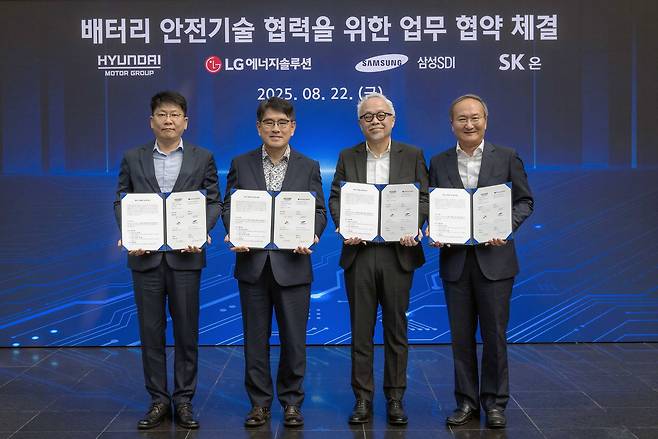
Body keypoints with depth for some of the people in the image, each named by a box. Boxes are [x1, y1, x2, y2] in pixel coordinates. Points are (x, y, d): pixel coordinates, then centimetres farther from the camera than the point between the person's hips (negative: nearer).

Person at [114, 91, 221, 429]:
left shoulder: (203, 158, 6)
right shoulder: (133, 158, 9)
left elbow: (213, 201, 3)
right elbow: (121, 201, 8)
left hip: (185, 255, -1)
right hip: (145, 255, 1)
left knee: (186, 331, 4)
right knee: (151, 330, 6)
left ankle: (183, 400, 16)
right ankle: (158, 400, 18)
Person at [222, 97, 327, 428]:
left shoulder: (309, 167, 7)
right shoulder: (241, 164, 8)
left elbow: (319, 211, 3)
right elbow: (229, 206, 5)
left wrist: (310, 236, -16)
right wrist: (235, 233, -14)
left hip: (292, 264, 0)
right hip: (253, 263, 1)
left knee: (293, 338, 5)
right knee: (255, 337, 8)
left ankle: (291, 401, 20)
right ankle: (259, 402, 21)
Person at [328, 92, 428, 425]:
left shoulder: (412, 156, 7)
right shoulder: (347, 157, 10)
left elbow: (423, 197, 2)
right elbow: (335, 198, 5)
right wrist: (344, 226, -13)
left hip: (398, 252, -1)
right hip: (359, 252, 1)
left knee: (396, 328, 6)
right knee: (361, 329, 5)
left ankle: (395, 398, 17)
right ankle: (362, 398, 15)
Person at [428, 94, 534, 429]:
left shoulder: (507, 158, 2)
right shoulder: (439, 163, 7)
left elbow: (524, 200, 3)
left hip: (494, 258, -2)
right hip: (455, 259, 2)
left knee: (494, 334, 4)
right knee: (461, 335, 8)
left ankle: (495, 403, 19)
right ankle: (466, 401, 21)